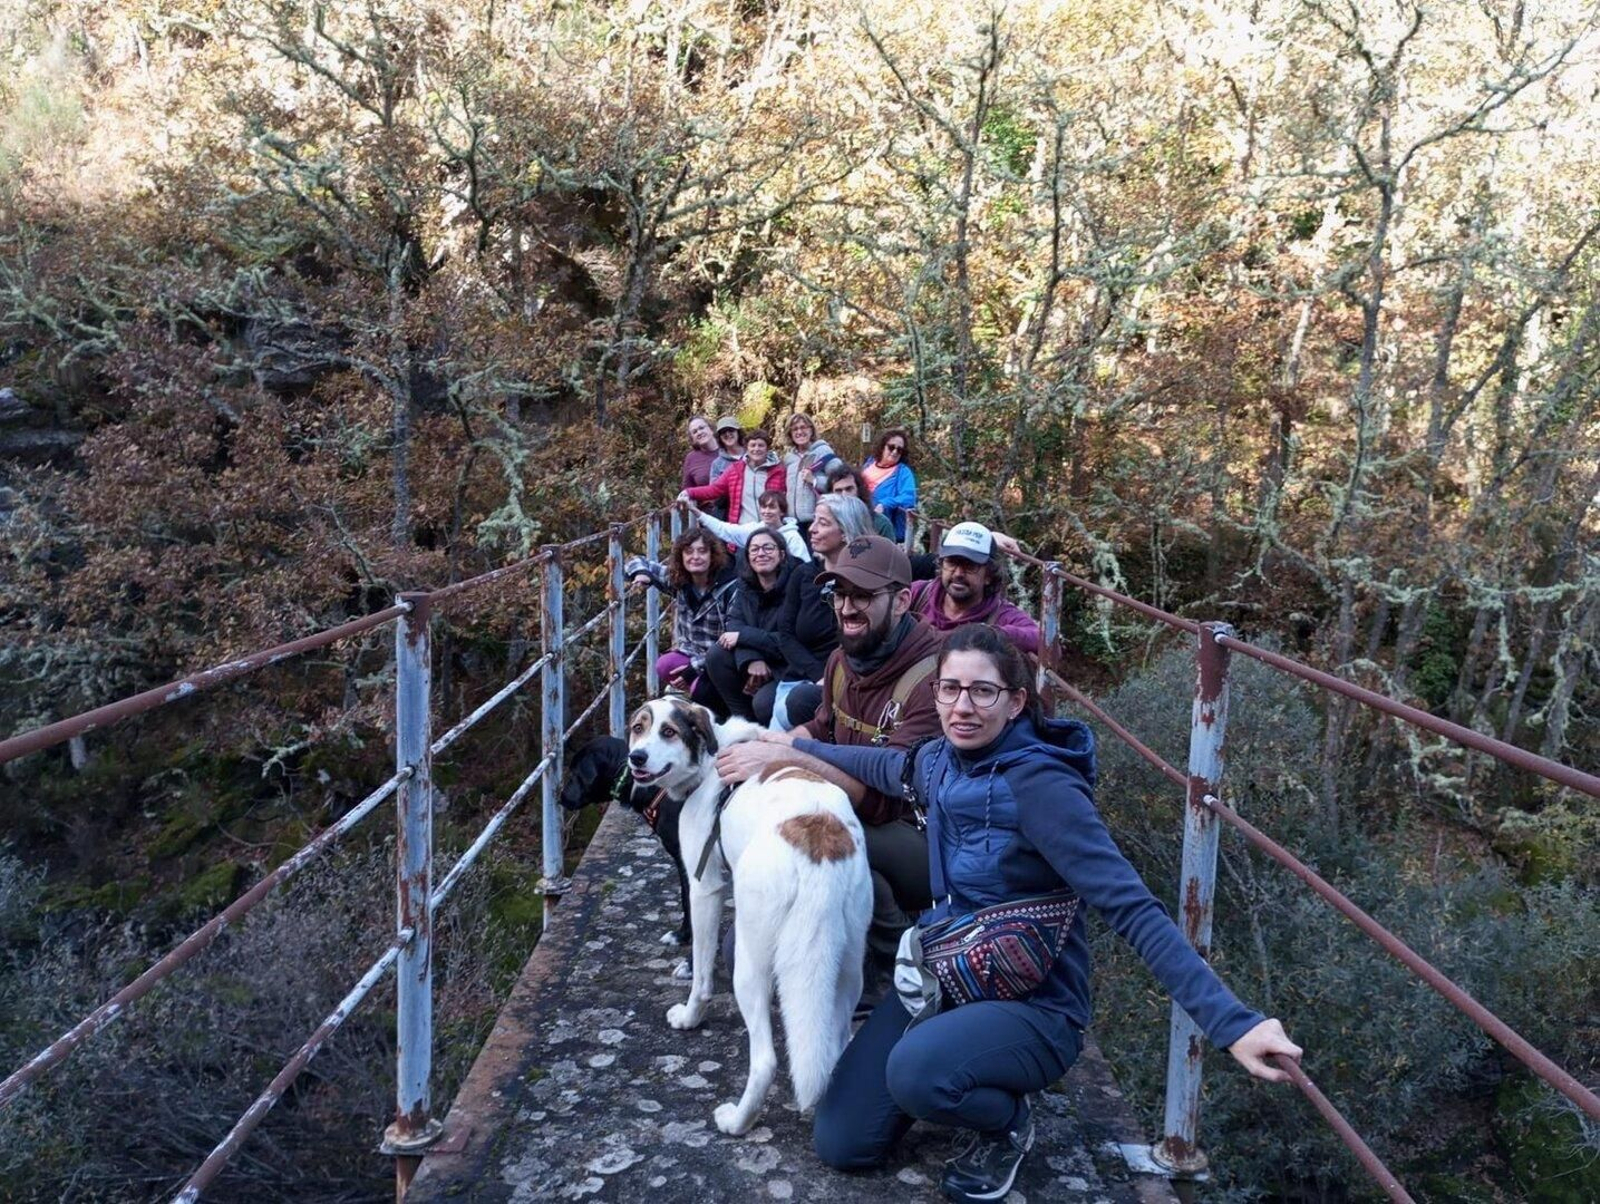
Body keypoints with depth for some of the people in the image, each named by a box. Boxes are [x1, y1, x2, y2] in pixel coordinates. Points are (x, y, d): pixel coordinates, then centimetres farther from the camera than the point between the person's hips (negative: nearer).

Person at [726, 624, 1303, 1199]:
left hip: (1032, 1004, -6)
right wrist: (793, 747, 32)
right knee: (840, 1144, 4)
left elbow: (1131, 908, -31)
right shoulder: (941, 760, -4)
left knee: (915, 1070, -36)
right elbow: (887, 767, 21)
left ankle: (1009, 1122, -2)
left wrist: (1231, 1021, -40)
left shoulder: (1038, 784, -25)